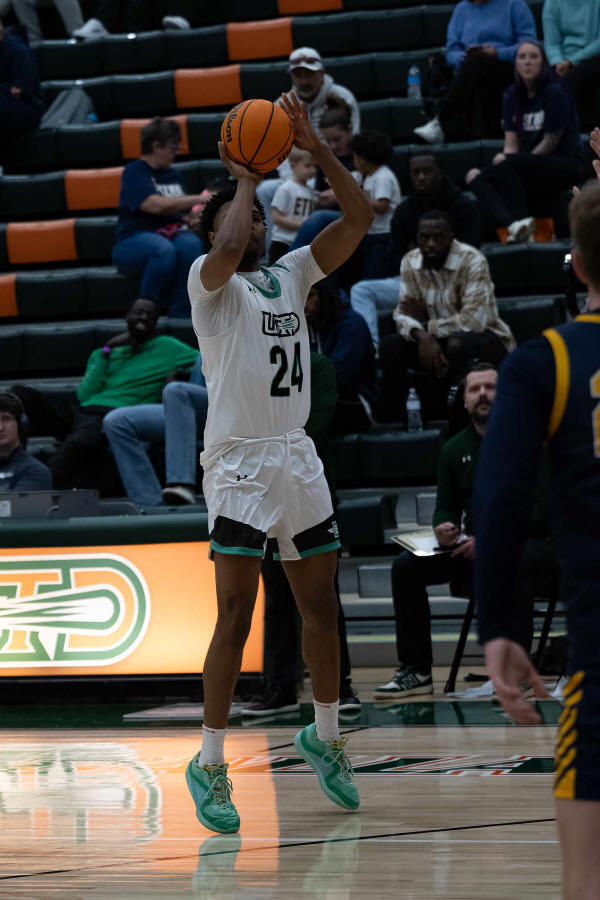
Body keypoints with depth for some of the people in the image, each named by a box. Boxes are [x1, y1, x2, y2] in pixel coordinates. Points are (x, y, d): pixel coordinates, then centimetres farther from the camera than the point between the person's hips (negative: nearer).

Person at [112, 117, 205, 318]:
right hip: (133, 240, -6)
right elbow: (157, 205, -20)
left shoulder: (173, 175, 20)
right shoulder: (135, 172, -4)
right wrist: (198, 199, -18)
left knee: (191, 244, -31)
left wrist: (192, 219, 4)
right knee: (164, 249, -40)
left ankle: (181, 314, -30)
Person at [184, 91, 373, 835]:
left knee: (321, 609, 11)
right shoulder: (210, 281, -4)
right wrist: (243, 177, -14)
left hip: (298, 459, 6)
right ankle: (209, 766, -3)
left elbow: (358, 218, 5)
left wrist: (316, 150, -4)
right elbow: (227, 249, -28)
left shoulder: (291, 274, 13)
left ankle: (324, 737, 28)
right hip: (239, 463, -6)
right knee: (236, 620, -9)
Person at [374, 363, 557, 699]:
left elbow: (544, 507, -17)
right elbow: (446, 507, 17)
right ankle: (415, 670, -3)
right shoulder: (455, 449, 10)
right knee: (407, 565, -10)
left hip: (529, 542, -6)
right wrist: (445, 527, -10)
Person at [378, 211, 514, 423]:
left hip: (484, 336, -5)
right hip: (437, 339, 5)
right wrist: (423, 336, -29)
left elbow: (473, 321, -30)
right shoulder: (411, 262, -4)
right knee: (389, 346, -17)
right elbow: (404, 313, -7)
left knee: (458, 345, -38)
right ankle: (392, 420, -4)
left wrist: (427, 324, -18)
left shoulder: (472, 261, -22)